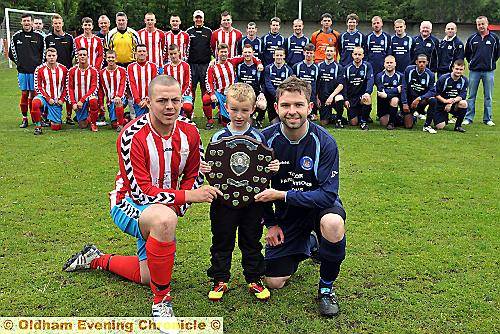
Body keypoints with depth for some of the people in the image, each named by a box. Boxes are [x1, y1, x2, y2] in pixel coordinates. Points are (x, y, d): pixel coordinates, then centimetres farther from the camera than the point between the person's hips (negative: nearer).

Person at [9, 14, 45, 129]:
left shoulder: (39, 36, 3)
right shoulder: (16, 36, 6)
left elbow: (44, 52, 8)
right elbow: (11, 53, 13)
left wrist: (39, 65, 3)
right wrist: (19, 63, 8)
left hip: (35, 70, -1)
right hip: (22, 71, 1)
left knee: (34, 94, 2)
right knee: (24, 94, 3)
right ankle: (24, 118, 9)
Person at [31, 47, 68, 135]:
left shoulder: (63, 69, 2)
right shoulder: (40, 69, -3)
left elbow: (66, 87, 8)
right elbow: (38, 87, -2)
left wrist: (62, 99, -4)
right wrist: (48, 99, -13)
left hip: (57, 101, 1)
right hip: (45, 97, -1)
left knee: (56, 127, -3)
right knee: (35, 103, -39)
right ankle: (38, 127, -20)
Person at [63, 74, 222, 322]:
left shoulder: (189, 132, -10)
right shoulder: (132, 136, -27)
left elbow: (193, 176, 2)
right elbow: (141, 192, -28)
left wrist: (177, 208, -12)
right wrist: (185, 196, -33)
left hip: (165, 207, 7)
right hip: (129, 205, -6)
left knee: (149, 275, 14)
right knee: (164, 218, -42)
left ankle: (97, 259, 40)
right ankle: (161, 300, -22)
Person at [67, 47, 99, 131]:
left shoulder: (93, 71, -6)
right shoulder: (72, 71, 1)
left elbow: (93, 88, -13)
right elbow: (70, 88, 3)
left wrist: (82, 100, -21)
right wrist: (73, 103, -8)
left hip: (89, 96, -2)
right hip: (78, 100, 2)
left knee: (93, 100, -41)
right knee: (82, 125, 1)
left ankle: (93, 123, -17)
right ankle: (87, 118, 40)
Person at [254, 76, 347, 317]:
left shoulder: (324, 142, -22)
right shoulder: (266, 139, -15)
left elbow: (327, 194, -27)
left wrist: (282, 195, -30)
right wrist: (270, 223, -3)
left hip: (320, 206, -3)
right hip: (286, 212, 3)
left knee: (333, 223, -40)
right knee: (274, 282, 0)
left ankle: (326, 287, -12)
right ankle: (308, 244, 31)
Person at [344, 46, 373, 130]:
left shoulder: (367, 66, 0)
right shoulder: (348, 68, 5)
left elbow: (370, 80, -13)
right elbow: (344, 85, 8)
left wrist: (368, 92, -31)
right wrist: (346, 99, -2)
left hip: (363, 95, -1)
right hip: (351, 97, 2)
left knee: (367, 99, -39)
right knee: (353, 123, -8)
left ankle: (364, 120, -13)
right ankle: (359, 115, 31)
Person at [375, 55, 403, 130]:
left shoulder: (400, 76, -2)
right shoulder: (379, 76, -2)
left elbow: (401, 91, -14)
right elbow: (381, 91, -16)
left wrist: (386, 95, -26)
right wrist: (396, 90, -20)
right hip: (382, 104, 0)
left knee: (394, 100, -36)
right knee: (384, 124, -11)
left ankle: (391, 122, -18)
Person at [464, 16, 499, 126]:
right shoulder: (472, 38, 4)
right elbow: (467, 53, 16)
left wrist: (491, 62, 7)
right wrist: (472, 63, 9)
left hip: (489, 71, 0)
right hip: (474, 71, 0)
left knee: (488, 96, 5)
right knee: (471, 96, 3)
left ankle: (488, 119, 12)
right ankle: (468, 118, 9)